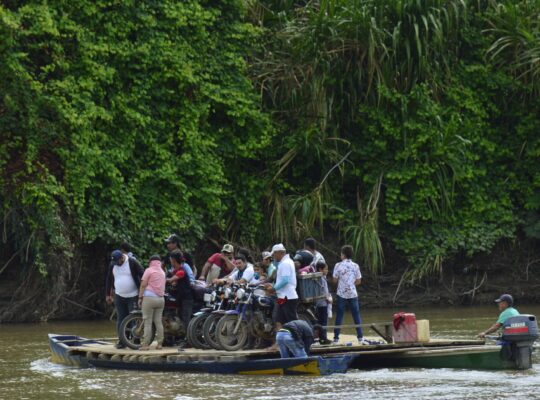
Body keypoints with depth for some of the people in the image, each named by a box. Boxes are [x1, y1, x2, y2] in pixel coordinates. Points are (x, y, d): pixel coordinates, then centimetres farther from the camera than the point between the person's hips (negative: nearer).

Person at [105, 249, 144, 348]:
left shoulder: (132, 262, -11)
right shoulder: (112, 265, 3)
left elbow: (142, 276, -11)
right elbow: (109, 280, 13)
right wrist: (108, 295, 13)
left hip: (133, 296, -5)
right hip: (119, 296, 5)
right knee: (120, 319, 4)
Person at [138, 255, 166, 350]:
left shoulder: (149, 270, -3)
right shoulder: (162, 272, 15)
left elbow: (143, 285, -6)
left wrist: (140, 297, -3)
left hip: (149, 297, -6)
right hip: (161, 298, 6)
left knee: (147, 322, -6)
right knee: (159, 322, 7)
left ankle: (146, 344, -10)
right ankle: (159, 343, 3)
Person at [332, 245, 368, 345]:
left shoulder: (338, 265, -7)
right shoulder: (355, 266, -2)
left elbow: (335, 280, -3)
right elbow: (358, 281, 2)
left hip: (341, 294, -1)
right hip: (352, 294, 1)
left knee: (339, 316, 4)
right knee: (356, 315, 6)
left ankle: (336, 338, 4)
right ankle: (360, 338, 3)